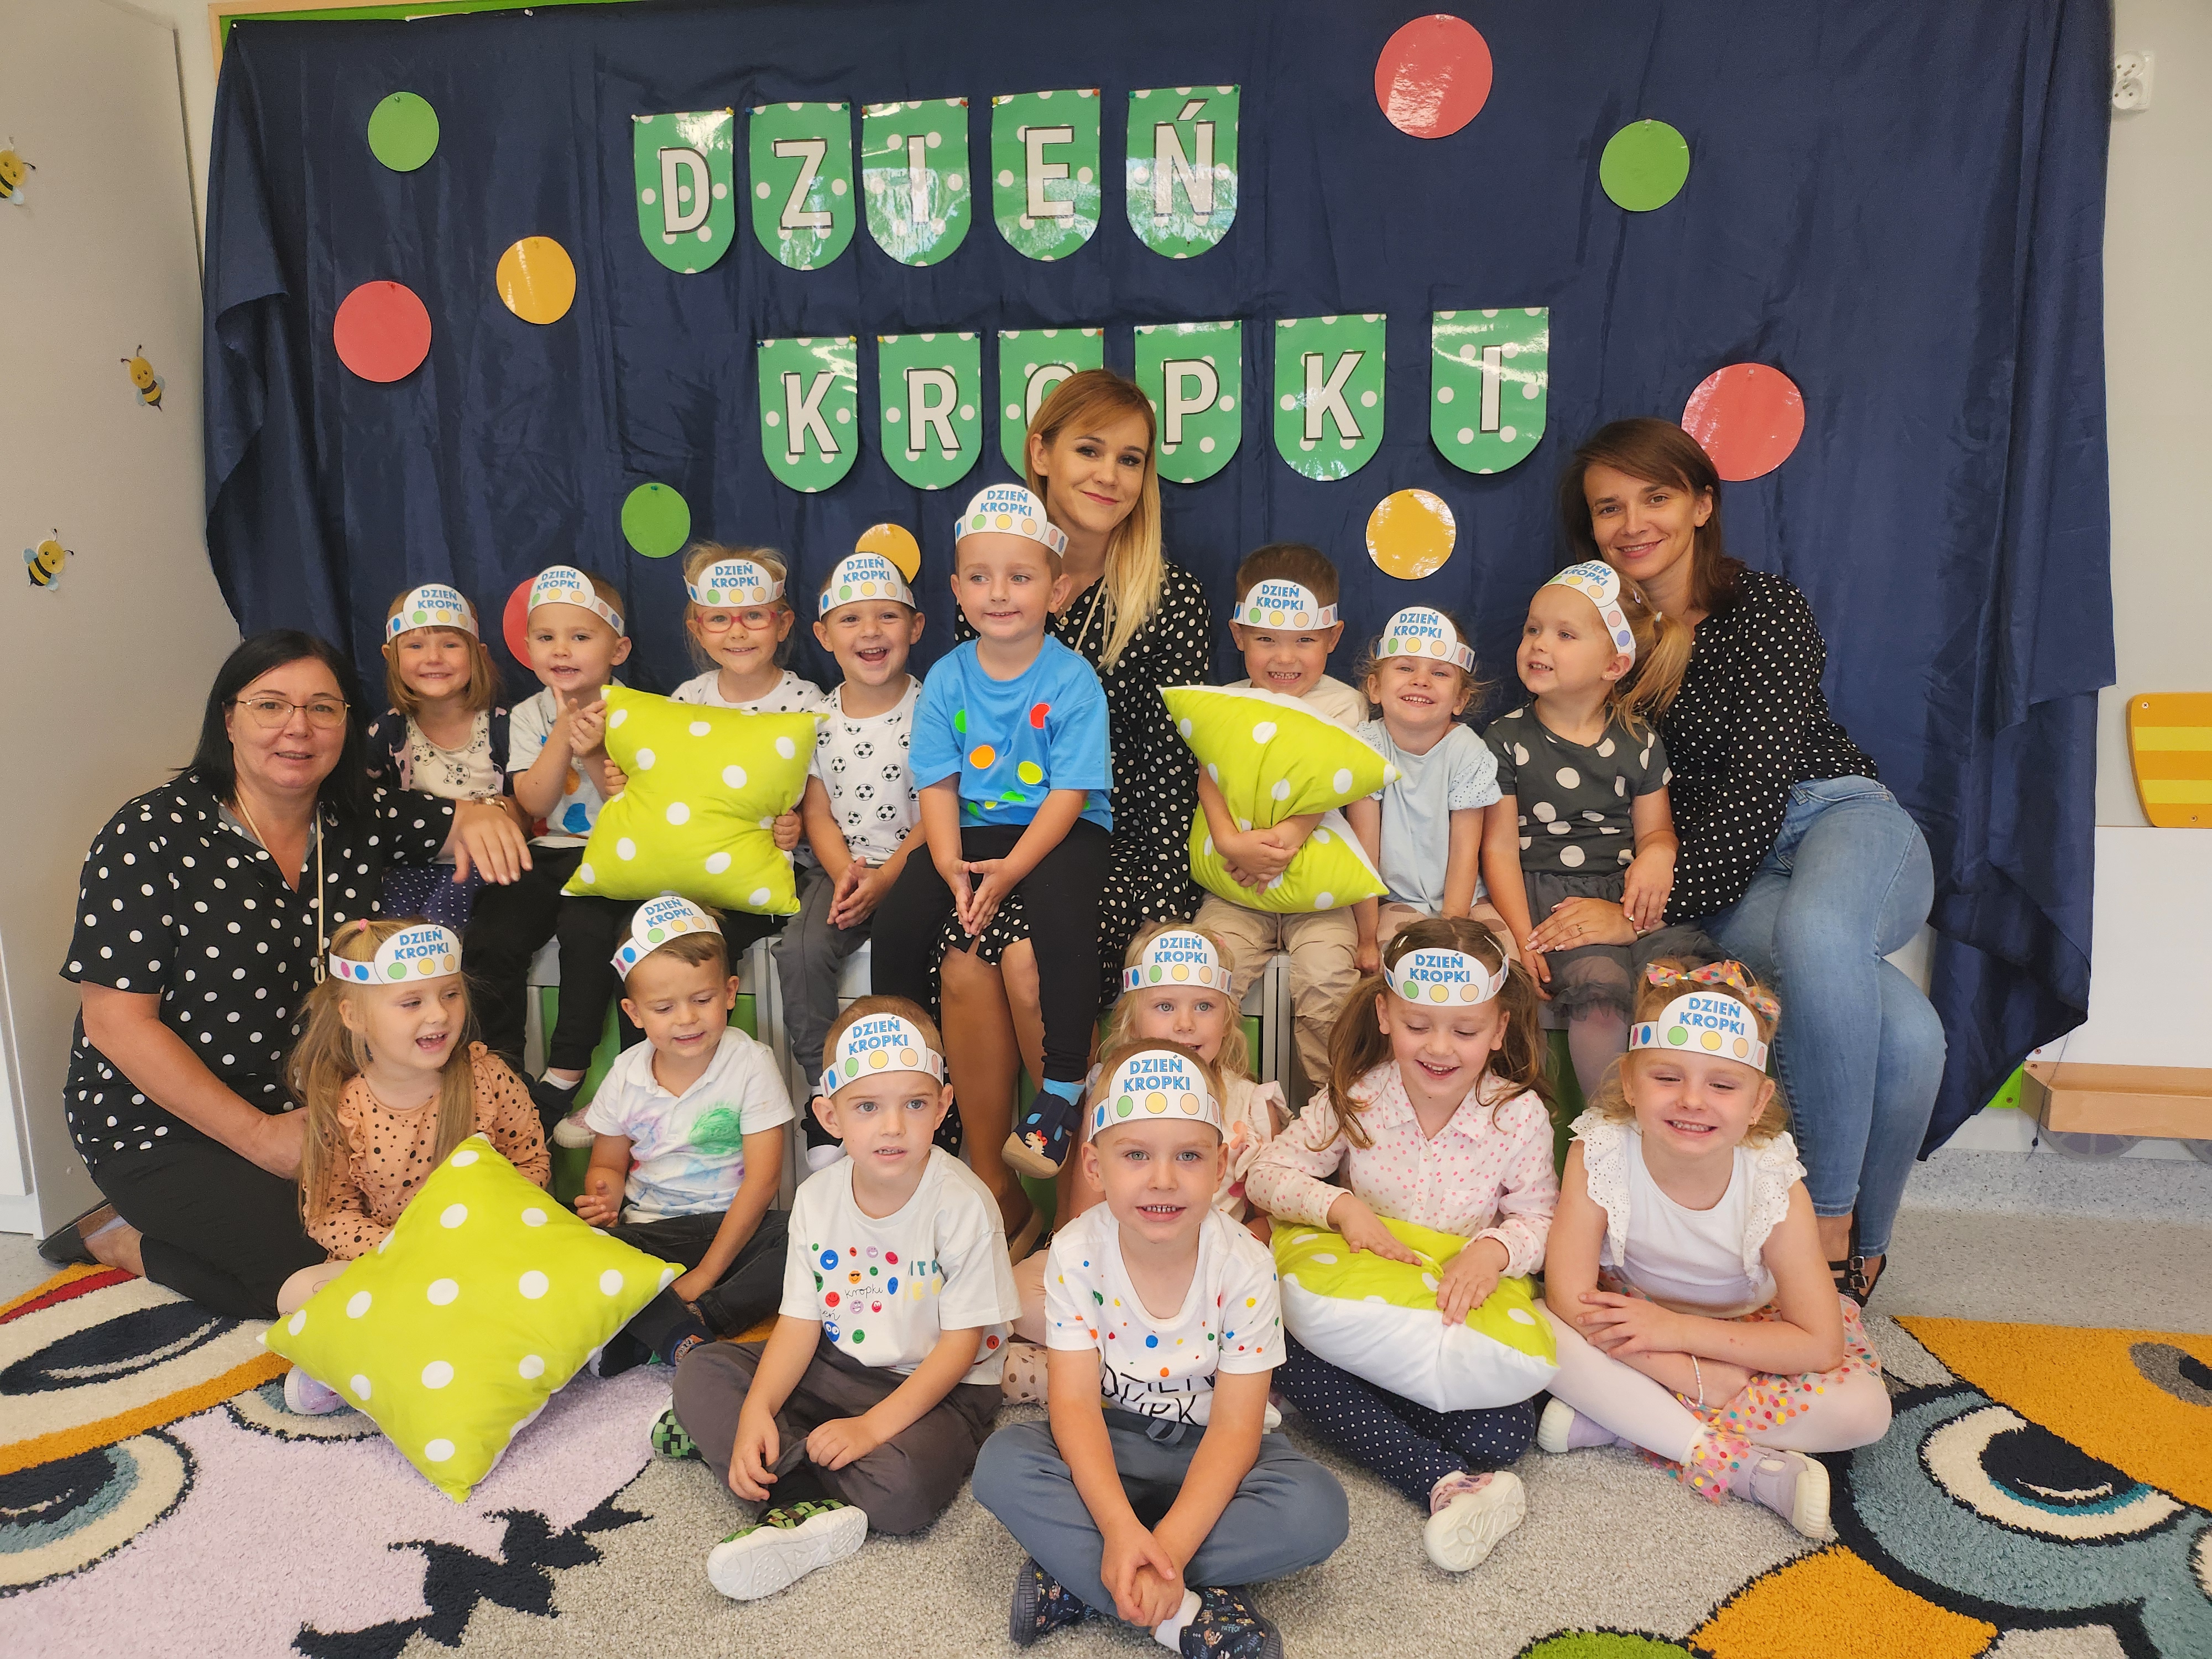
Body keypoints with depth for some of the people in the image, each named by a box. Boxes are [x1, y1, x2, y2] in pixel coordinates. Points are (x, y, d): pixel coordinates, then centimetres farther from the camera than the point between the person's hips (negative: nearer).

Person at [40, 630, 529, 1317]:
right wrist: (258, 1135, -21)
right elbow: (116, 1020, -18)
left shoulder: (358, 818, -2)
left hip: (308, 1100, 6)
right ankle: (119, 1239, 7)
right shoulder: (154, 837, -17)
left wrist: (483, 818, -21)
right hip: (161, 1124, -6)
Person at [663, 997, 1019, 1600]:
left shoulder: (963, 1205, -21)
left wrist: (872, 1426, -25)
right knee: (702, 1373, -9)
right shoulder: (817, 1198, -5)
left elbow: (960, 1345, -17)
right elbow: (800, 1323, -4)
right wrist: (756, 1410, -21)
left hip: (938, 1387, -5)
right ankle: (809, 1511, -23)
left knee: (903, 1487, -34)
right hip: (835, 1366, 5)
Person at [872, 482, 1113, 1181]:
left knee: (1068, 916, -31)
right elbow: (939, 785, 0)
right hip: (970, 829, 4)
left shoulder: (1072, 679, -10)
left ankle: (1060, 1093, -18)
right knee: (900, 913, -17)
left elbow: (1069, 793, -13)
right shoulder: (946, 679, 1)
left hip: (1058, 831, -3)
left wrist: (1010, 870, -24)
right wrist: (950, 867, -18)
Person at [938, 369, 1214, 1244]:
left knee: (1028, 961, -27)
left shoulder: (1172, 597, -4)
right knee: (965, 964, -24)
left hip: (1125, 848, -3)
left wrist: (1162, 903, -15)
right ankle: (994, 1187, -5)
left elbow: (1178, 763, -7)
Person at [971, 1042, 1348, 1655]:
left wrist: (1169, 1547, -32)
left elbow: (1235, 1426, -21)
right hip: (1113, 1442, 1)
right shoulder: (1076, 1254, -17)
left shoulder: (1244, 1267, -20)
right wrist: (1119, 1528, -33)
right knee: (1002, 1464, -26)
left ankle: (1081, 1582, -24)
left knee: (1318, 1509, -29)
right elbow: (1075, 1402, -18)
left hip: (1209, 1447, 0)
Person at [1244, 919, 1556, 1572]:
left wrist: (1496, 1247, -27)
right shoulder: (1358, 1098, -9)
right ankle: (1449, 1484, -26)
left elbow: (1540, 1216, -4)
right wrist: (1342, 1206, -24)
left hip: (1463, 1317, -1)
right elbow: (1267, 1172, -5)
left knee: (1501, 1435, -26)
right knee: (1297, 1369, -29)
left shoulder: (1518, 1113, -10)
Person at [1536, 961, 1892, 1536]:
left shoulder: (1774, 1183, -24)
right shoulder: (1599, 1154, -26)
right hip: (1630, 1325, -1)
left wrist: (1677, 1330, -29)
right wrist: (1696, 1378, -30)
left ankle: (1611, 1416, -22)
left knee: (1864, 1409, -24)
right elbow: (1570, 1299, -26)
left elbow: (1821, 1344, -23)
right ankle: (1746, 1467, -27)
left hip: (1743, 1338, 1)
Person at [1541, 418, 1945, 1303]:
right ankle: (1860, 1246, -8)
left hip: (1842, 821, -1)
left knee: (1815, 933, -40)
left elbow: (1757, 784, -16)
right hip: (1730, 878, 1)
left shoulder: (1766, 607, -4)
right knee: (1903, 1031, -30)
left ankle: (1833, 1224, -21)